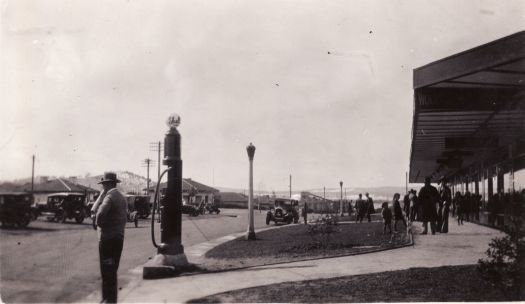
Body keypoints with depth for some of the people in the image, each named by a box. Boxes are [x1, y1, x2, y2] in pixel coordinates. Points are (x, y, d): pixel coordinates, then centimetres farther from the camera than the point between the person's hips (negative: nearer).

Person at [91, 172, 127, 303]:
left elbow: (99, 214, -27)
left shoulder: (109, 197, -15)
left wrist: (98, 223, -8)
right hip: (119, 237, 9)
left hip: (108, 238, -9)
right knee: (112, 270, 17)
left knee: (107, 271, -2)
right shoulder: (122, 197, 14)